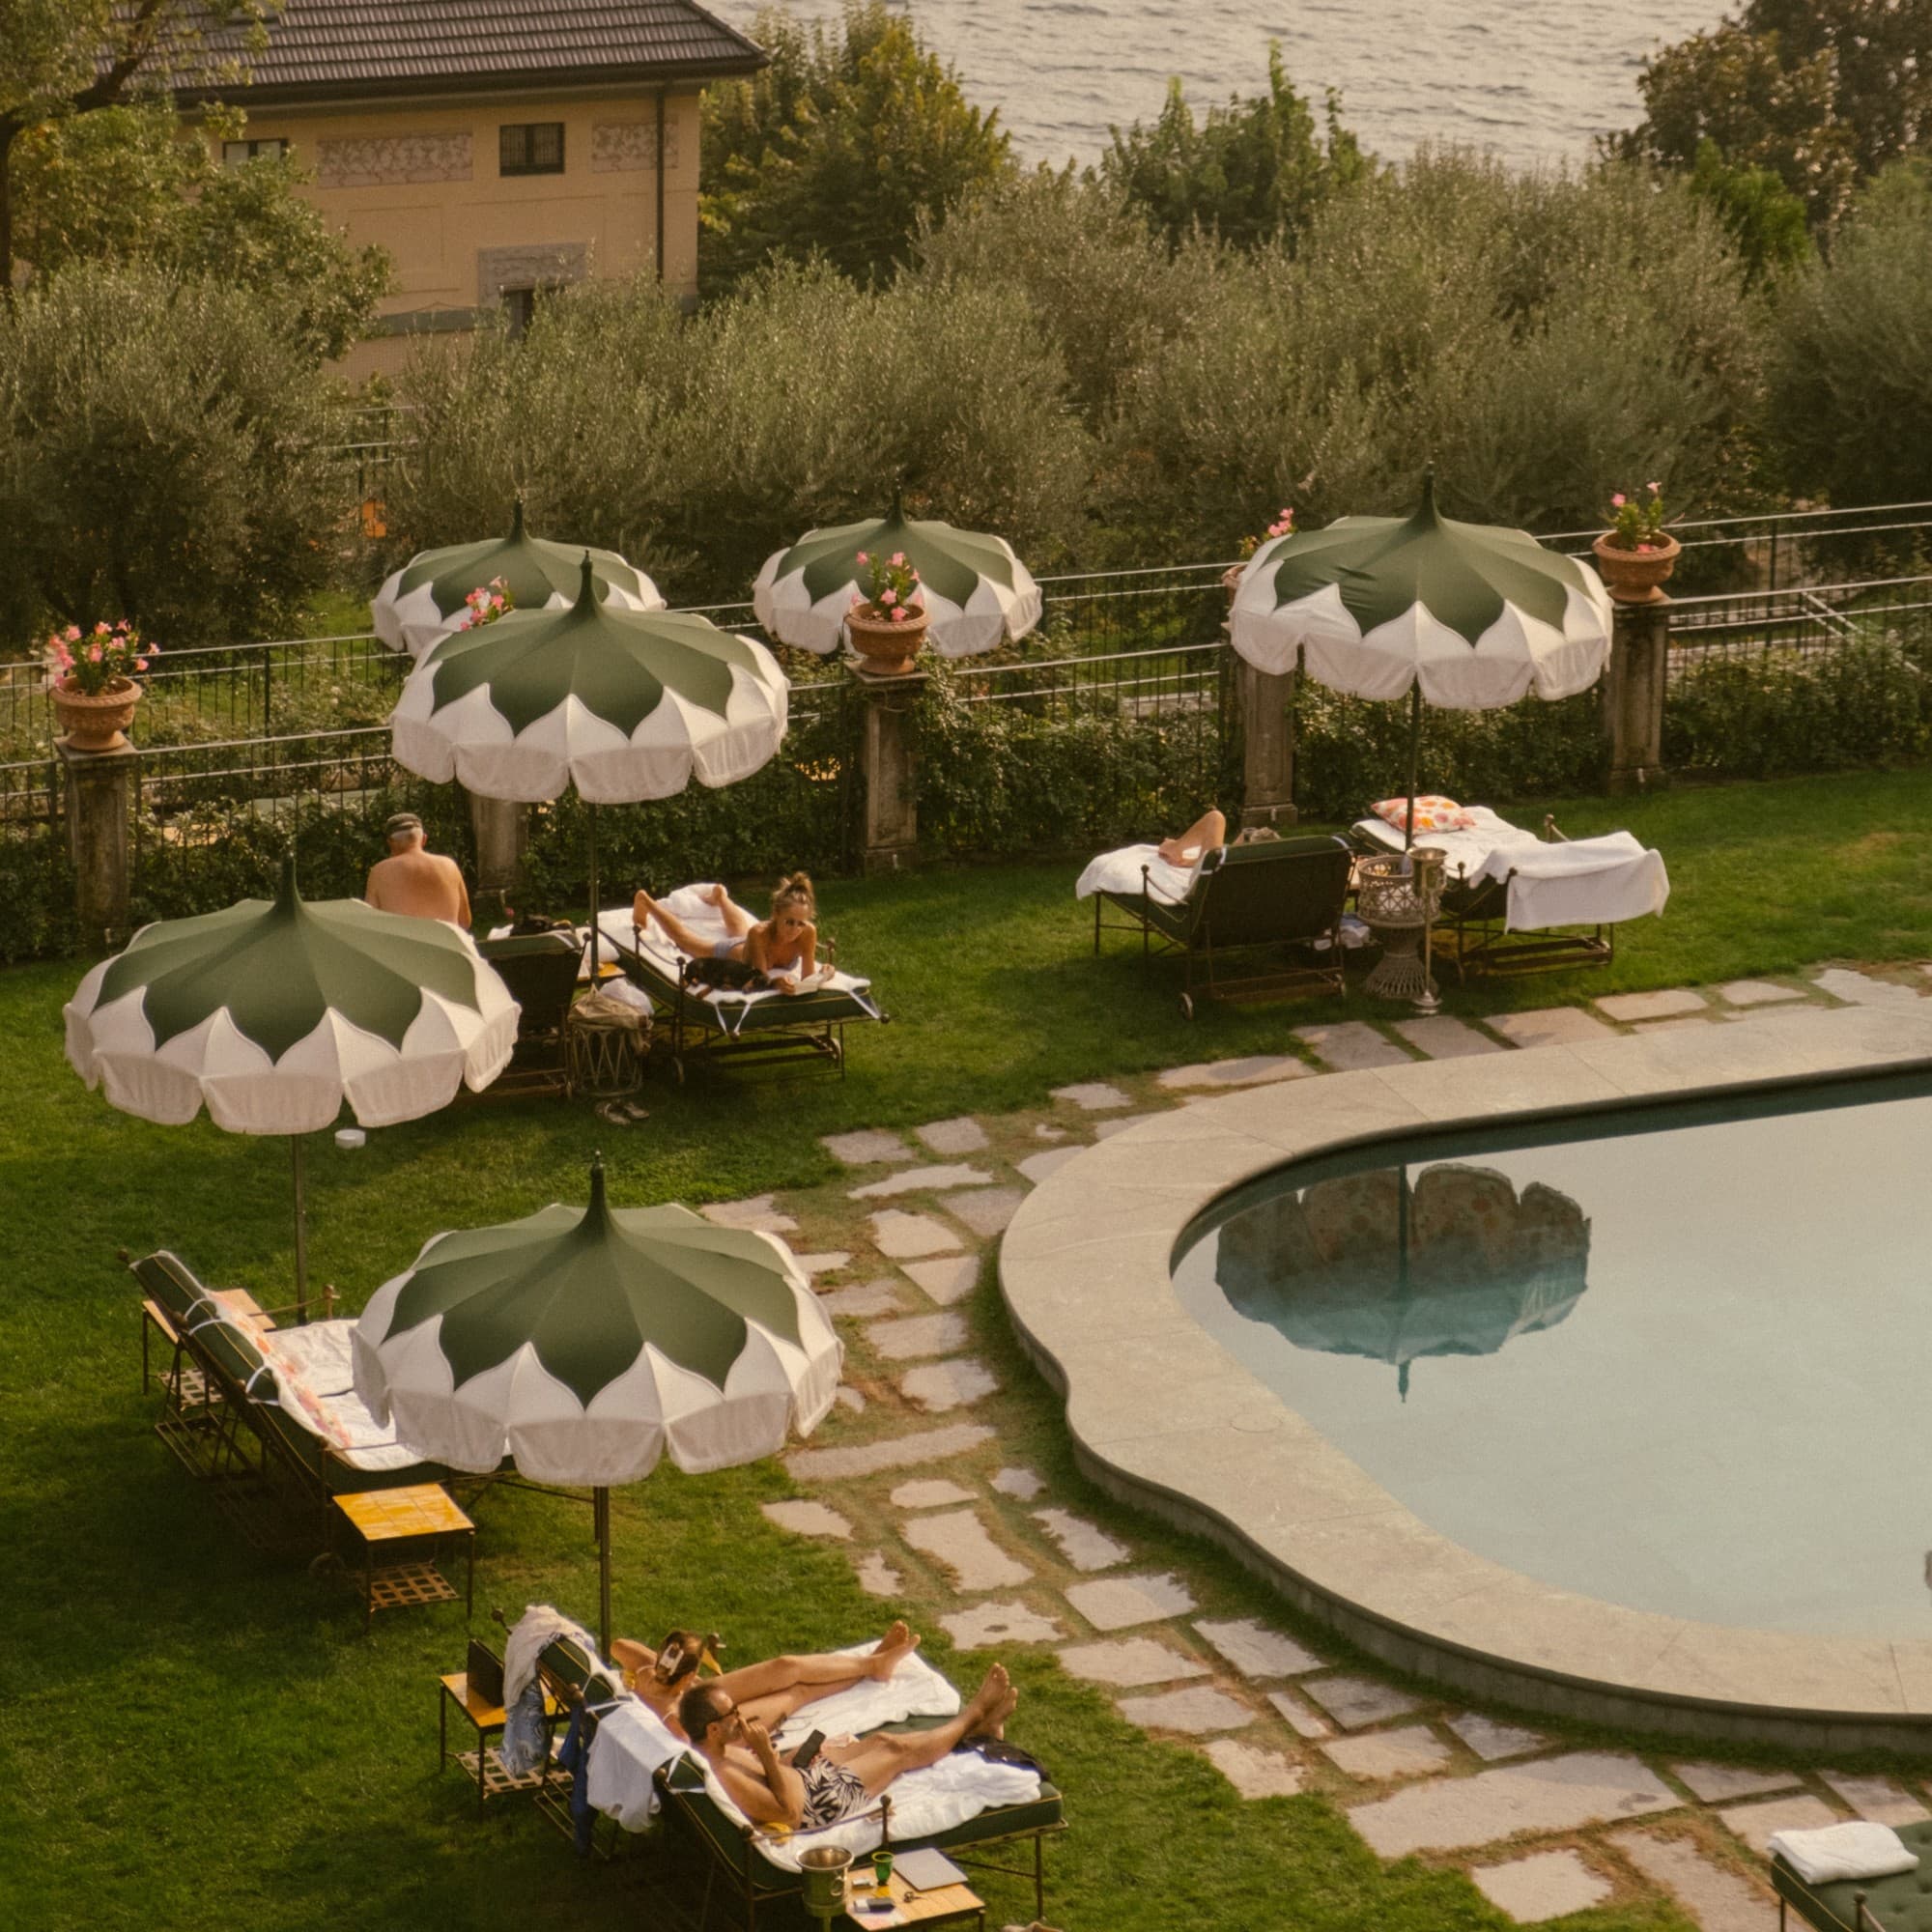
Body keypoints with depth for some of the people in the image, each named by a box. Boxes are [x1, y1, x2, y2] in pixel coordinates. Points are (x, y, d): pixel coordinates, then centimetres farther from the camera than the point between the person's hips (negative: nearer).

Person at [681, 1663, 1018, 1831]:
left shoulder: (707, 1748, -11)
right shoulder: (722, 1776, -39)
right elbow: (789, 1812, -32)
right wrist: (767, 1754, -35)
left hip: (802, 1774, 9)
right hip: (816, 1805, -9)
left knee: (880, 1740, 18)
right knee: (900, 1751, 7)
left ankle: (979, 1727, 35)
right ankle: (976, 1713, 31)